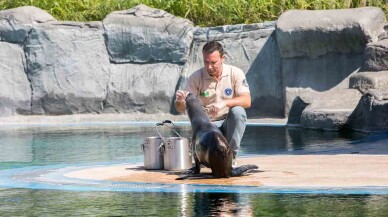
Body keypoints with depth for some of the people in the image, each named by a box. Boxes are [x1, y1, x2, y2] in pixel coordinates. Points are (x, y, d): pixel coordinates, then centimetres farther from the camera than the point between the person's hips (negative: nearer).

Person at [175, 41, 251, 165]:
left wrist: (224, 103, -33)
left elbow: (247, 101, -16)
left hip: (229, 123, 1)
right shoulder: (196, 78, -7)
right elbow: (180, 109, -8)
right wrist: (180, 101, -34)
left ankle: (231, 155, -15)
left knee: (238, 111, -32)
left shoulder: (235, 73, -7)